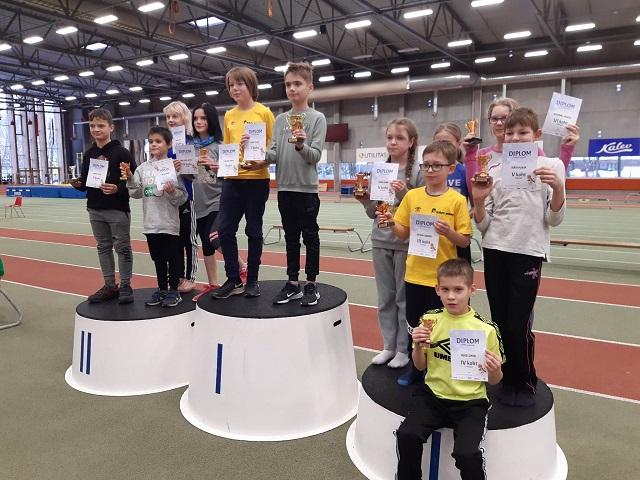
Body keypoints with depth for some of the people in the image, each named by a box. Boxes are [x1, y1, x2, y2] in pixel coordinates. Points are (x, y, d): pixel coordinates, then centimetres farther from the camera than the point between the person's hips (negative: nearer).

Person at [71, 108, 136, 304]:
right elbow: (85, 182, 13)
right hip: (95, 210, 6)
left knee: (122, 247, 2)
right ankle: (109, 286, 21)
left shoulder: (121, 152, -8)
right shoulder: (89, 154, 10)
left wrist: (117, 188, -26)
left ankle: (125, 286, 11)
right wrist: (78, 184, -8)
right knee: (103, 247, 12)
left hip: (118, 209, -6)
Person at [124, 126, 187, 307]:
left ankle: (173, 291, 17)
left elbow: (183, 197, -8)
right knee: (158, 258, 16)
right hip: (151, 223, 5)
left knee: (173, 258, 6)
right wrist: (131, 179, -10)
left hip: (170, 223, -5)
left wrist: (173, 192, -28)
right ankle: (162, 289, 28)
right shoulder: (143, 168, 7)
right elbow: (136, 193, 5)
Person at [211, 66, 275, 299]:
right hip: (232, 179, 4)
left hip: (257, 179, -4)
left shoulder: (264, 112, -1)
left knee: (253, 230, 4)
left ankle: (252, 280, 17)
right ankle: (233, 280, 14)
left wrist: (261, 162, -20)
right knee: (225, 230, 1)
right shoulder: (229, 116, 13)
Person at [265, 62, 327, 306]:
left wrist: (302, 145, -28)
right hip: (285, 187, 5)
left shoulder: (317, 118, -2)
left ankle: (311, 284, 14)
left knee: (310, 236, 4)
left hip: (307, 188, -4)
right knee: (291, 236, 11)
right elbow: (274, 153, 6)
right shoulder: (280, 119, 11)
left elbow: (315, 156, -10)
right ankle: (293, 283, 21)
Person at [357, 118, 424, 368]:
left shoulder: (418, 172, -7)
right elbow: (373, 212, 11)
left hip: (406, 243, -5)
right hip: (380, 241, 5)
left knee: (405, 298, 7)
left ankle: (403, 349, 21)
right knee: (385, 298, 14)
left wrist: (405, 194, -22)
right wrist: (364, 200, -8)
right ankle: (389, 346, 27)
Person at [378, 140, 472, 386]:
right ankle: (416, 367, 35)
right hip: (415, 274, 4)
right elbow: (403, 234, 6)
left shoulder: (457, 200, -8)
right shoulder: (412, 195, 2)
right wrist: (390, 222, -12)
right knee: (414, 323, 16)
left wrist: (448, 232, -24)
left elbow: (465, 241, -6)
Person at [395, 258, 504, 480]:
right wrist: (418, 346, -10)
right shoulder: (429, 320, -1)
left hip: (470, 402, -2)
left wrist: (494, 370, -20)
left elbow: (494, 381, 2)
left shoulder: (486, 329, -8)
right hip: (433, 395, 2)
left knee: (467, 454, -25)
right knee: (407, 435, -21)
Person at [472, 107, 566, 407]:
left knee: (518, 325, -3)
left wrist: (558, 188, -18)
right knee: (500, 322, 9)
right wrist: (479, 200, -12)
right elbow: (483, 225, 6)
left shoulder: (551, 166, 2)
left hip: (528, 253, -3)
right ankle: (508, 381, 27)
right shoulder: (495, 171, 7)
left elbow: (554, 220, -2)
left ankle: (525, 384, 20)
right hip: (494, 251, 3)